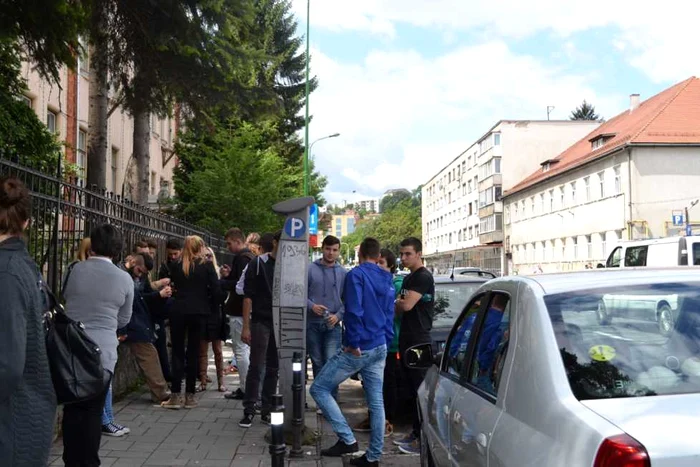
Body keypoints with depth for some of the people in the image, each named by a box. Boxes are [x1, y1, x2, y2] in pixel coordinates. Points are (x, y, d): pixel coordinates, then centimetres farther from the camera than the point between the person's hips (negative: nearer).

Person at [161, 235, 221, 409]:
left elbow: (173, 288, 6)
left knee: (177, 352, 6)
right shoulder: (207, 266, -4)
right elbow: (216, 292, -8)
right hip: (198, 312, -1)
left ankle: (176, 396, 4)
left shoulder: (176, 266, 2)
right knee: (193, 353, 7)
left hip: (178, 312, 1)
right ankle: (189, 396, 10)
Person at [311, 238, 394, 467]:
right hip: (380, 348, 8)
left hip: (358, 349, -8)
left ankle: (347, 439, -2)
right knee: (376, 402, 10)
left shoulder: (356, 274, -11)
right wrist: (386, 341, 19)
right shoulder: (387, 280, 12)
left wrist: (353, 343, -16)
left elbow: (354, 311, -21)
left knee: (319, 389, 2)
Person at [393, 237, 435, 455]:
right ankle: (416, 432, 21)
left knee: (420, 388, -7)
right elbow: (399, 308, 21)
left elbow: (406, 305, -19)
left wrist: (398, 303, 1)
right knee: (412, 387, 13)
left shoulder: (424, 277, -11)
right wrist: (400, 303, 0)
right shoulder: (408, 279, 18)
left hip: (419, 339, -9)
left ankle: (423, 439, -4)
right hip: (407, 338, 9)